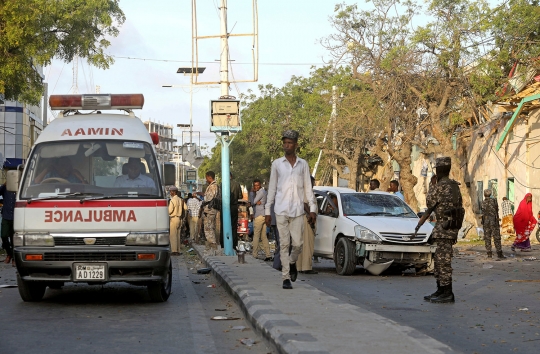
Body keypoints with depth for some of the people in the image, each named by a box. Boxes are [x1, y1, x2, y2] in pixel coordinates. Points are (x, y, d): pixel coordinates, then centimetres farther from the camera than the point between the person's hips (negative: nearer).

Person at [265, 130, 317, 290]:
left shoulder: (303, 164, 7)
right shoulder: (277, 164, 5)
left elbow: (308, 188, 8)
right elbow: (272, 188, 6)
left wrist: (312, 208, 0)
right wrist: (267, 210, 3)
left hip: (297, 210, 1)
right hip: (281, 210, -1)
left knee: (297, 244, -2)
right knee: (284, 244, -1)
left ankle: (292, 262, 30)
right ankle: (286, 277, 3)